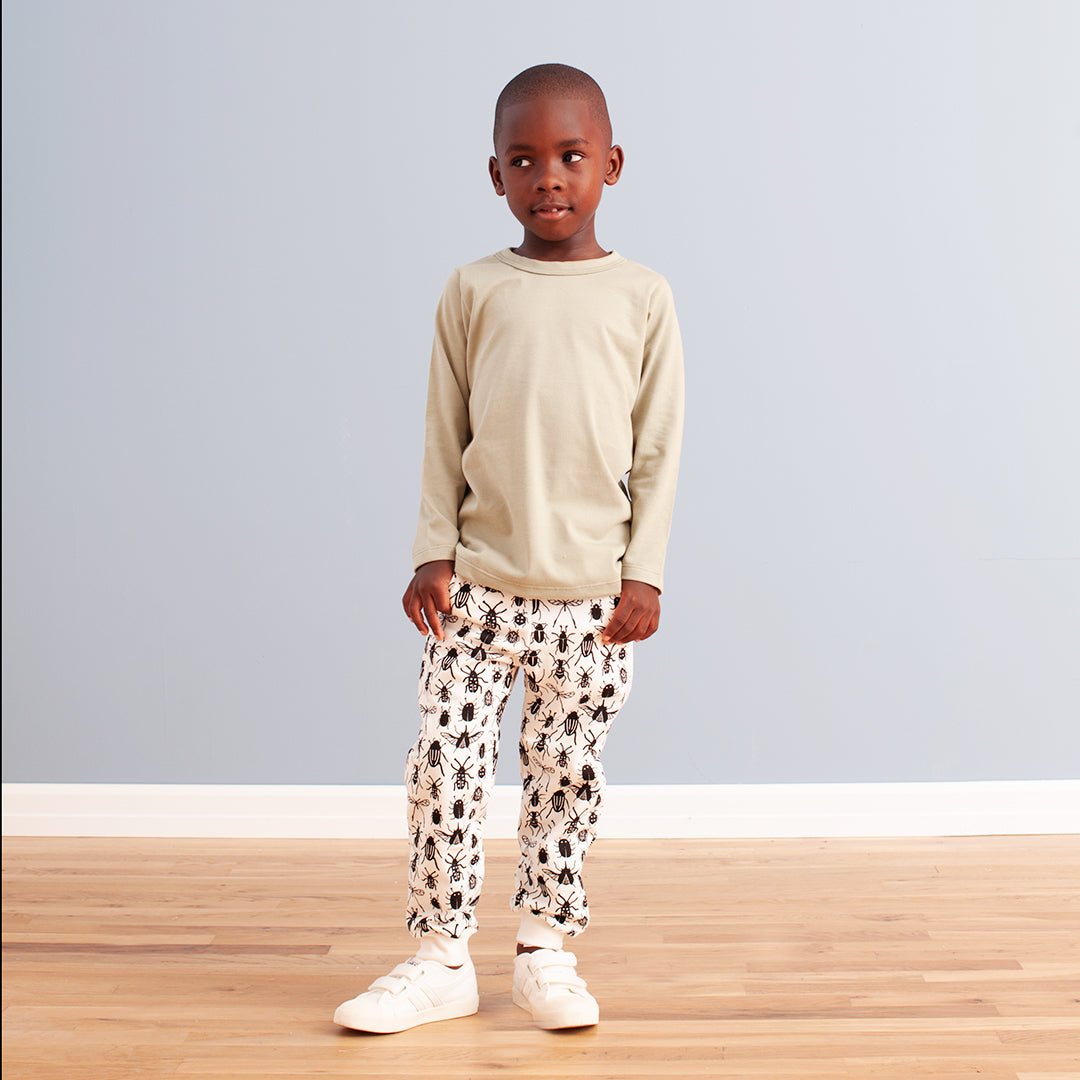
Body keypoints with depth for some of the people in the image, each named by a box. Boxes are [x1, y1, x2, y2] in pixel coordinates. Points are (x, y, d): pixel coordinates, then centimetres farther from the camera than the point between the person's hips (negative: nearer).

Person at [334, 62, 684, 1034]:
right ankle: (442, 960, 12)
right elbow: (444, 439, 6)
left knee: (567, 773, 6)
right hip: (479, 583, 1)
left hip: (592, 590, 0)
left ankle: (546, 951, 21)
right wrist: (433, 554, 0)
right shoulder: (474, 291, 3)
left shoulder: (642, 297, 2)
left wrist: (644, 573, -2)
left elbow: (659, 447, 2)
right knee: (444, 769, -1)